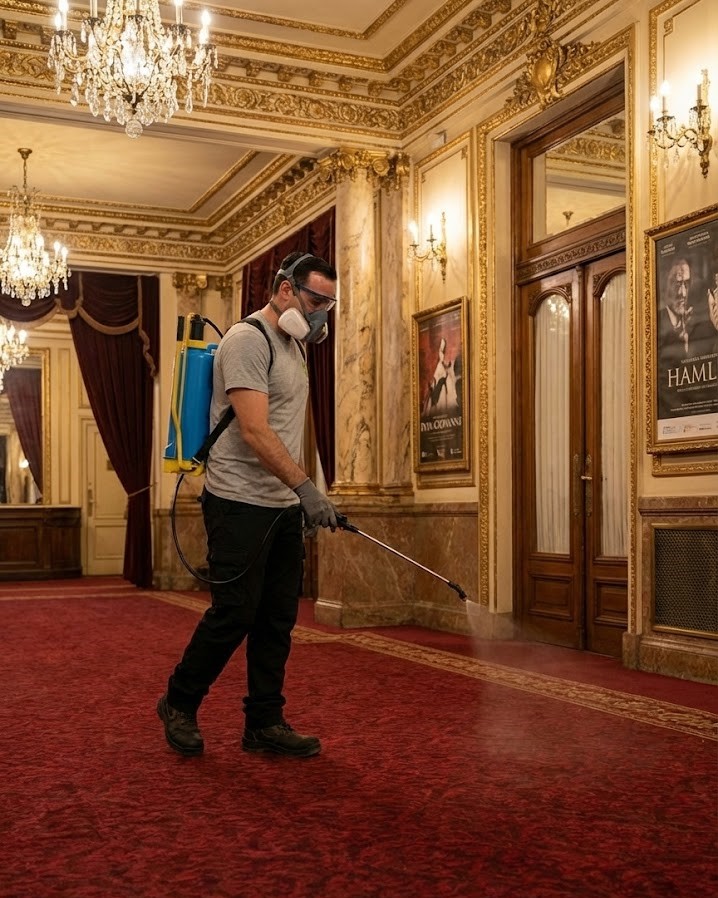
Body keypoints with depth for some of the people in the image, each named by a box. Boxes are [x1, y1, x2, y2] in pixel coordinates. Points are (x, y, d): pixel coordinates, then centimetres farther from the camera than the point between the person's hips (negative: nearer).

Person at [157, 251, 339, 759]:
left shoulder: (296, 345, 17)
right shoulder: (248, 340, -12)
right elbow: (255, 432, -22)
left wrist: (299, 496, 16)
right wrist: (306, 487, -28)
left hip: (284, 506, 9)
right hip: (241, 504, -9)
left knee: (278, 619, 8)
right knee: (234, 614, -3)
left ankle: (265, 723, 17)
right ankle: (179, 704, 18)